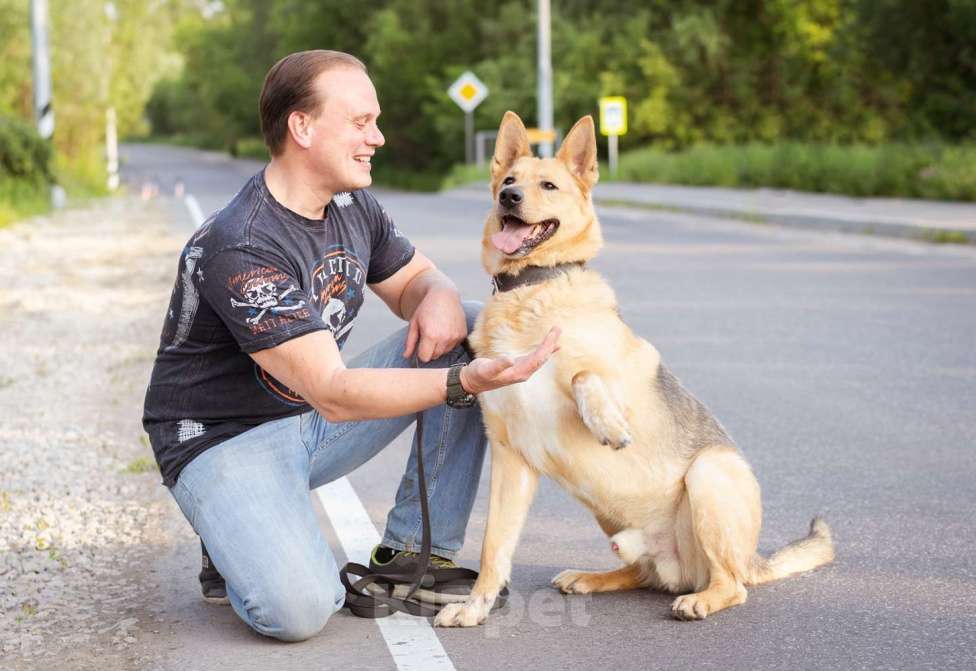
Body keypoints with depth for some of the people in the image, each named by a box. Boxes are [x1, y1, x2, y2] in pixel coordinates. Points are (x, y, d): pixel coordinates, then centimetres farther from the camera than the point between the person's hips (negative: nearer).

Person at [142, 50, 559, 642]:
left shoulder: (352, 206, -1)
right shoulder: (240, 249, -28)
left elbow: (415, 277, 14)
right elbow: (333, 393, -32)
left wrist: (439, 299, -13)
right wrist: (462, 383, -43)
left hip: (318, 416, 8)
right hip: (226, 439, -8)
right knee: (298, 610, -33)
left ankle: (415, 551, -3)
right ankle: (243, 546, 5)